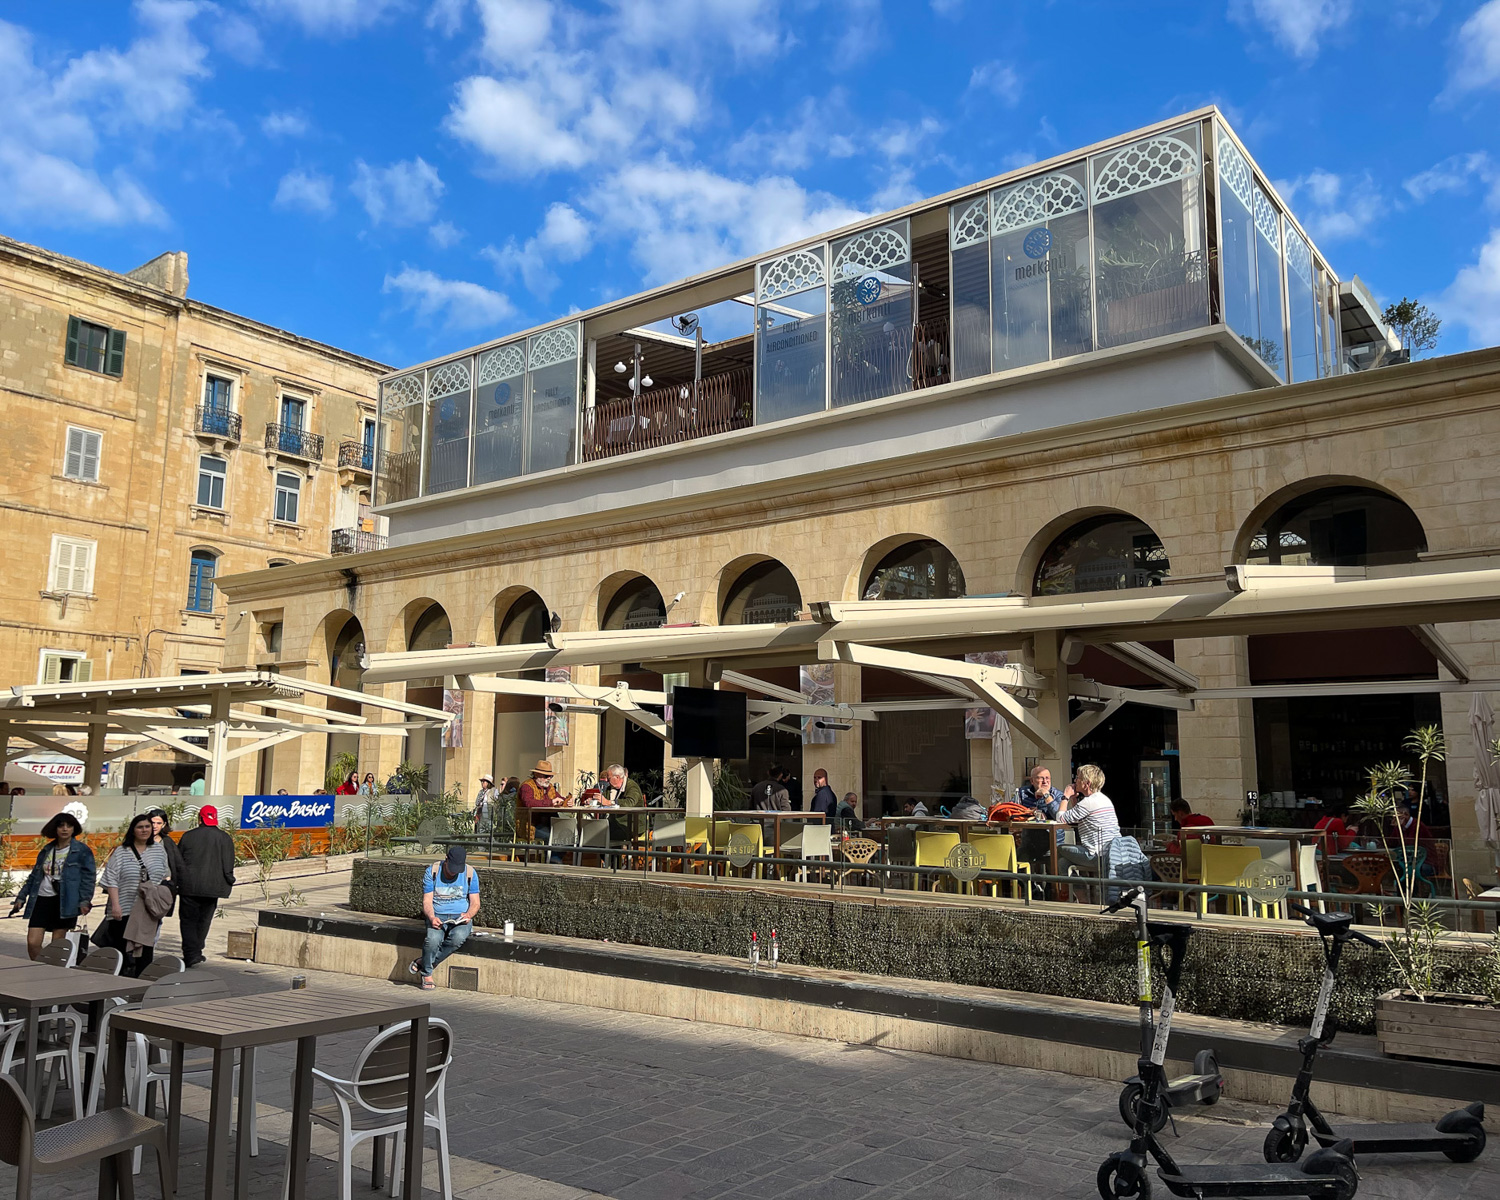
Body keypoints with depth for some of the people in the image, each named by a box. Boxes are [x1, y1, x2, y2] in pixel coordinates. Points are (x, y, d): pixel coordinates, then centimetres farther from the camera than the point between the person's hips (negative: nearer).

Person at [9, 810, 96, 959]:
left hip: (64, 902, -4)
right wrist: (21, 897, 18)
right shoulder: (46, 850, 15)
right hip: (41, 900, 5)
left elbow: (87, 878, -6)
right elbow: (34, 876, 22)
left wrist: (84, 901, -16)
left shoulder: (82, 851, -1)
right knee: (32, 943, -4)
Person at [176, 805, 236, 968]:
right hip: (212, 887, 1)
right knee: (203, 921, 13)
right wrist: (229, 883, 9)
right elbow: (228, 866, -2)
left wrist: (176, 884, 17)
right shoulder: (225, 838, -1)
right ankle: (196, 952, 17)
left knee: (188, 920, 3)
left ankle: (191, 954, -10)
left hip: (189, 887, 0)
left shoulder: (188, 836, 2)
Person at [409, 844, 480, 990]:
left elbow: (475, 902, 2)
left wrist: (469, 914, -20)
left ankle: (424, 962, -13)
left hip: (461, 917, 1)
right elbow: (427, 901, -5)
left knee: (459, 937, -34)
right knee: (433, 939, -34)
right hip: (437, 916, -1)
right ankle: (427, 974, -6)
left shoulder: (470, 873, 0)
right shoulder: (432, 871, -3)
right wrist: (432, 917, -25)